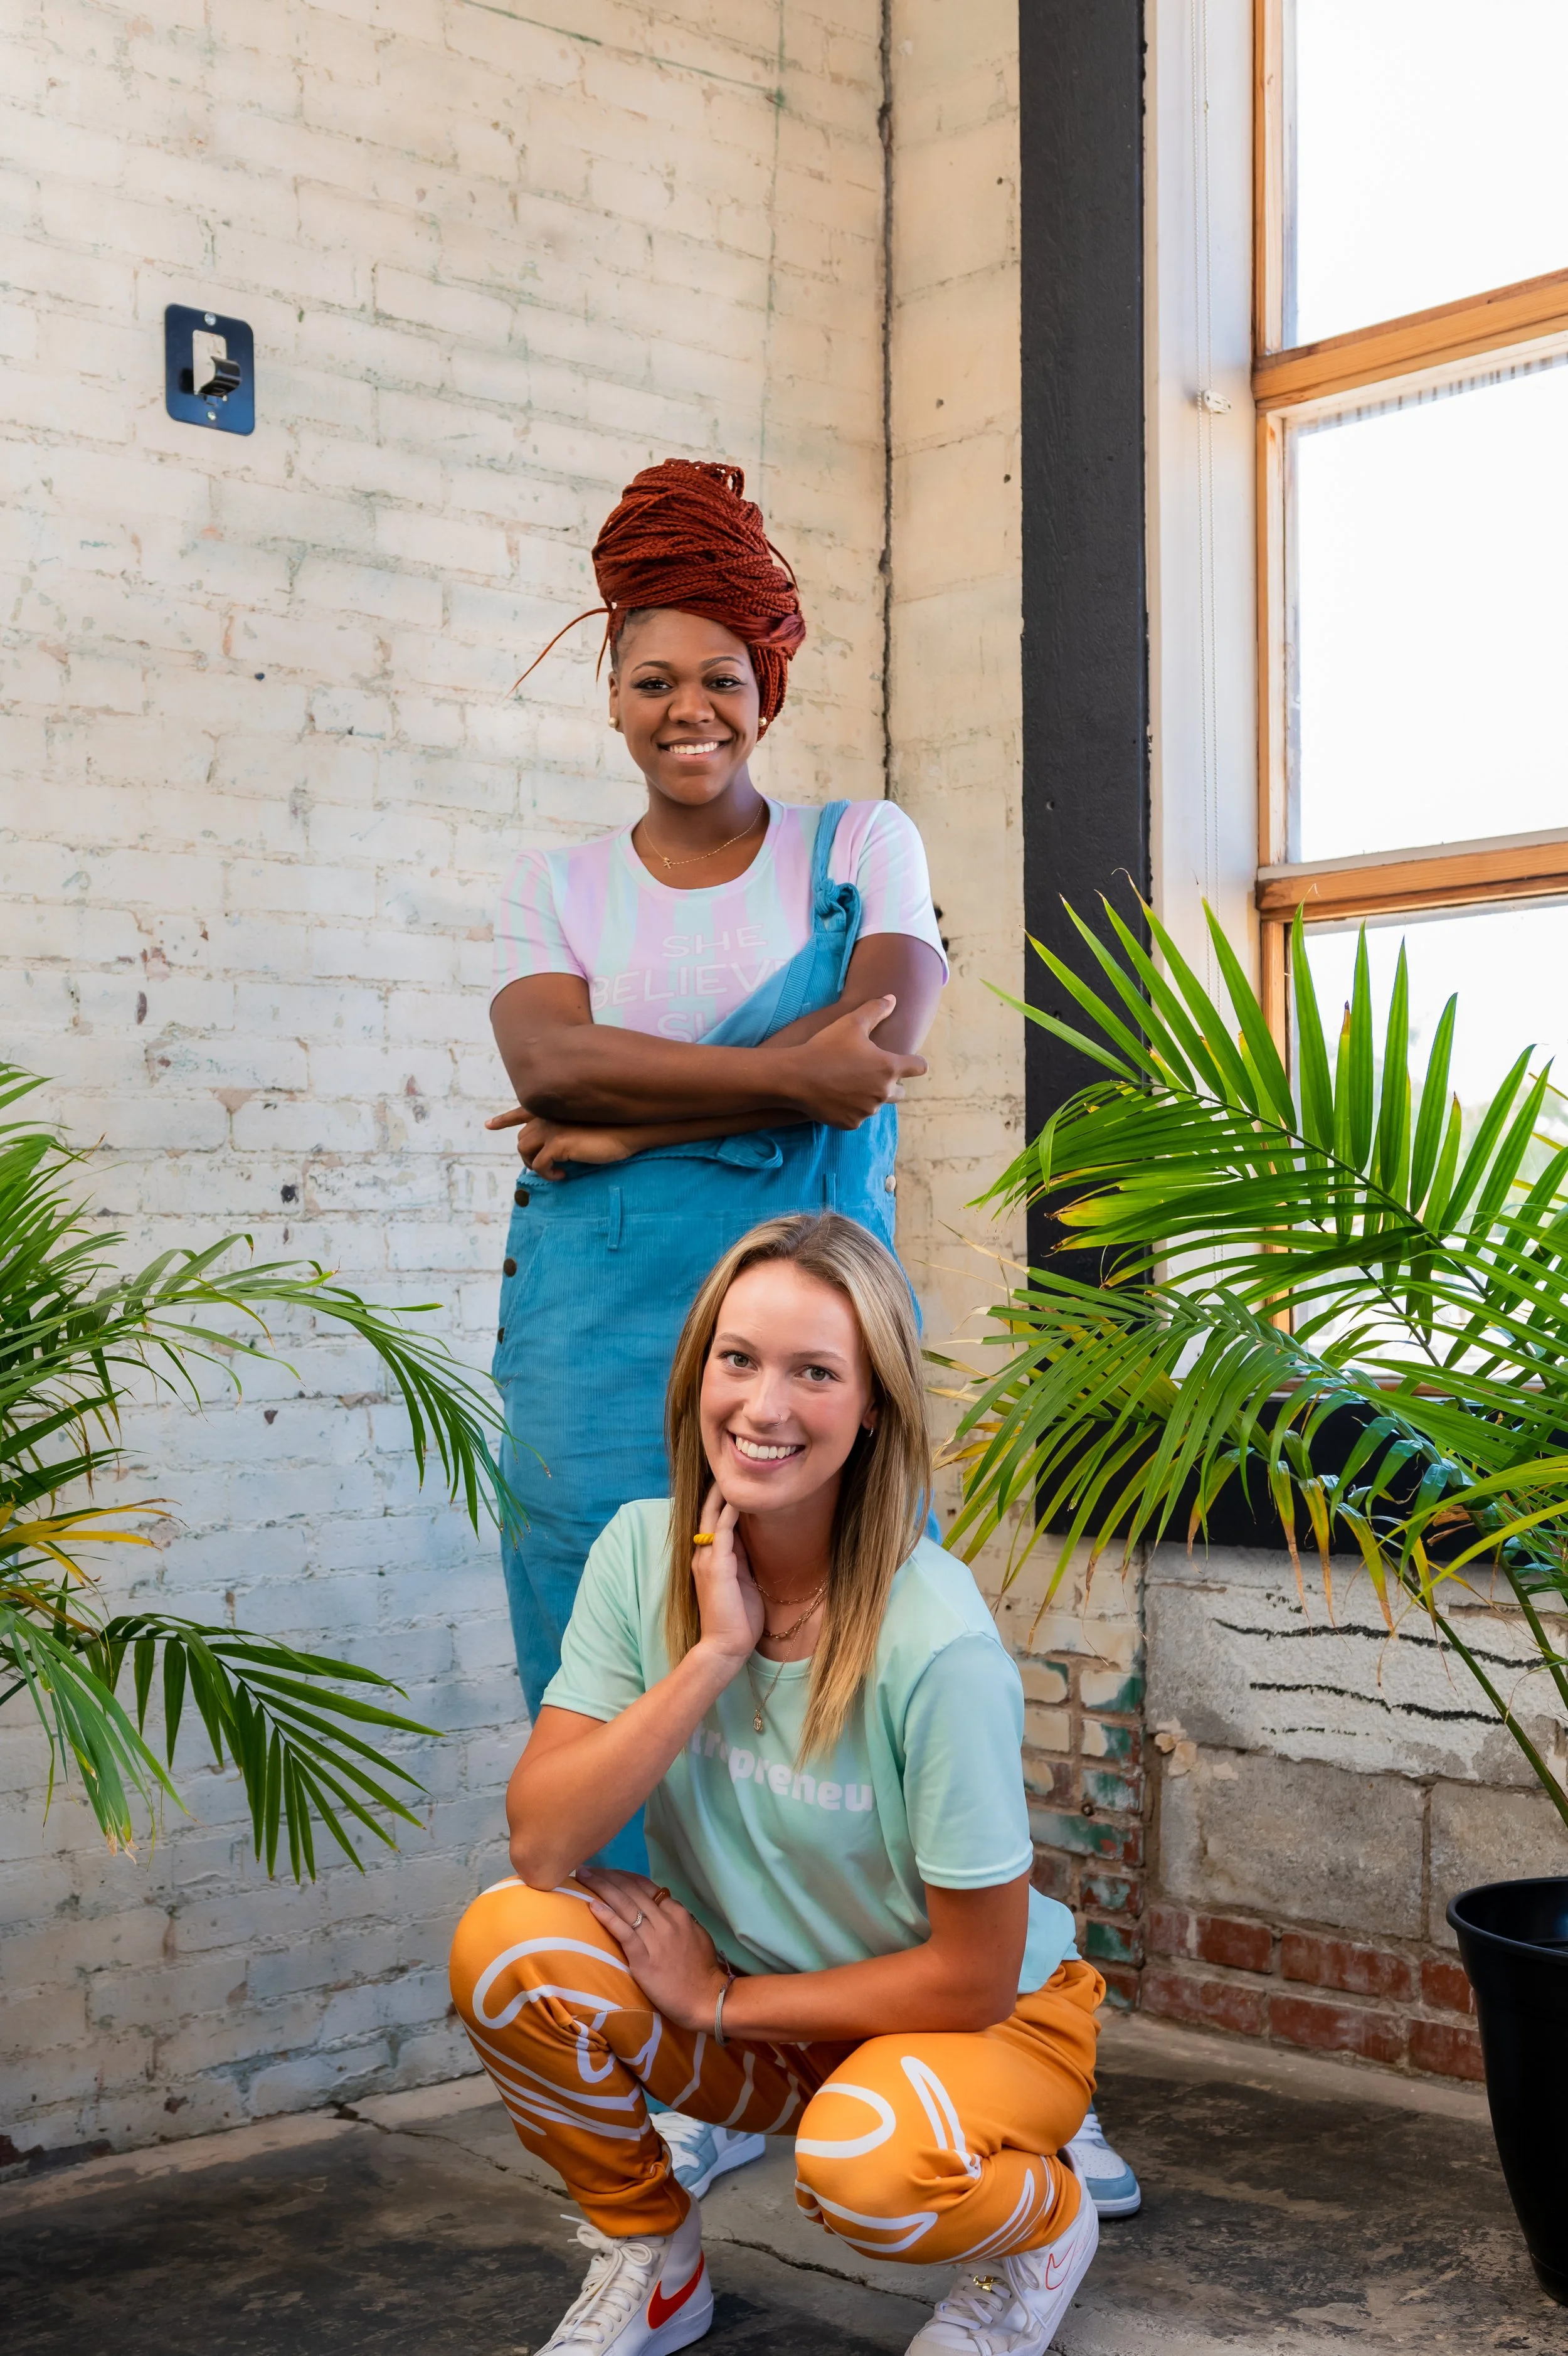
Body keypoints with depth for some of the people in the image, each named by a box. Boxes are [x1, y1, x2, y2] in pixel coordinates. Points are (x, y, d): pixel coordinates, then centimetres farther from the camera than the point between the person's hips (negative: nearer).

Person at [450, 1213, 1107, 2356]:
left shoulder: (936, 1641, -28)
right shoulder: (645, 1553, -12)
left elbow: (972, 1976, -19)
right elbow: (540, 1845, -21)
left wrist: (717, 1999, -14)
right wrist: (713, 1653, -29)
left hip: (988, 2017, -4)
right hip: (758, 2020, 4)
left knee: (865, 2162, -36)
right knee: (507, 1941, -21)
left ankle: (1045, 2226, 2)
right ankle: (651, 2264, 6)